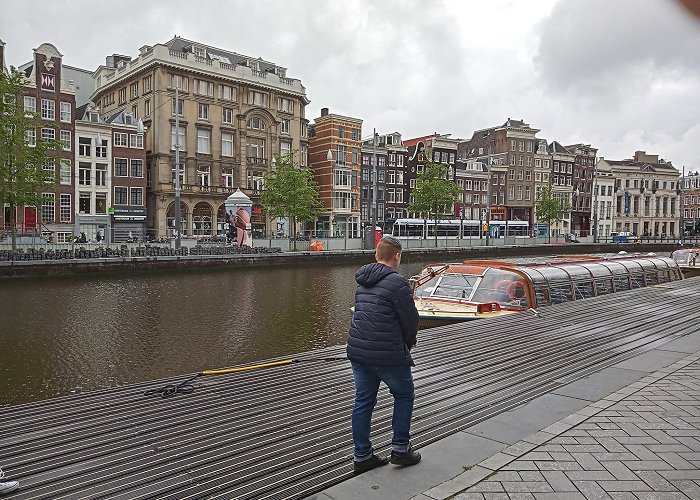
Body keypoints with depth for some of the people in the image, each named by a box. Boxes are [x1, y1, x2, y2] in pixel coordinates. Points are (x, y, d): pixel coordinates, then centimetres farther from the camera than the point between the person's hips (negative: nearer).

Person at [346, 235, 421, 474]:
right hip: (387, 354, -7)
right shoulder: (396, 282, -15)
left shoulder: (362, 281, 11)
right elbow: (411, 320, -12)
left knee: (363, 401, 14)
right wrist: (409, 342, 11)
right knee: (404, 395, 15)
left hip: (358, 350, 7)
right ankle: (400, 448, 20)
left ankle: (362, 455, 22)